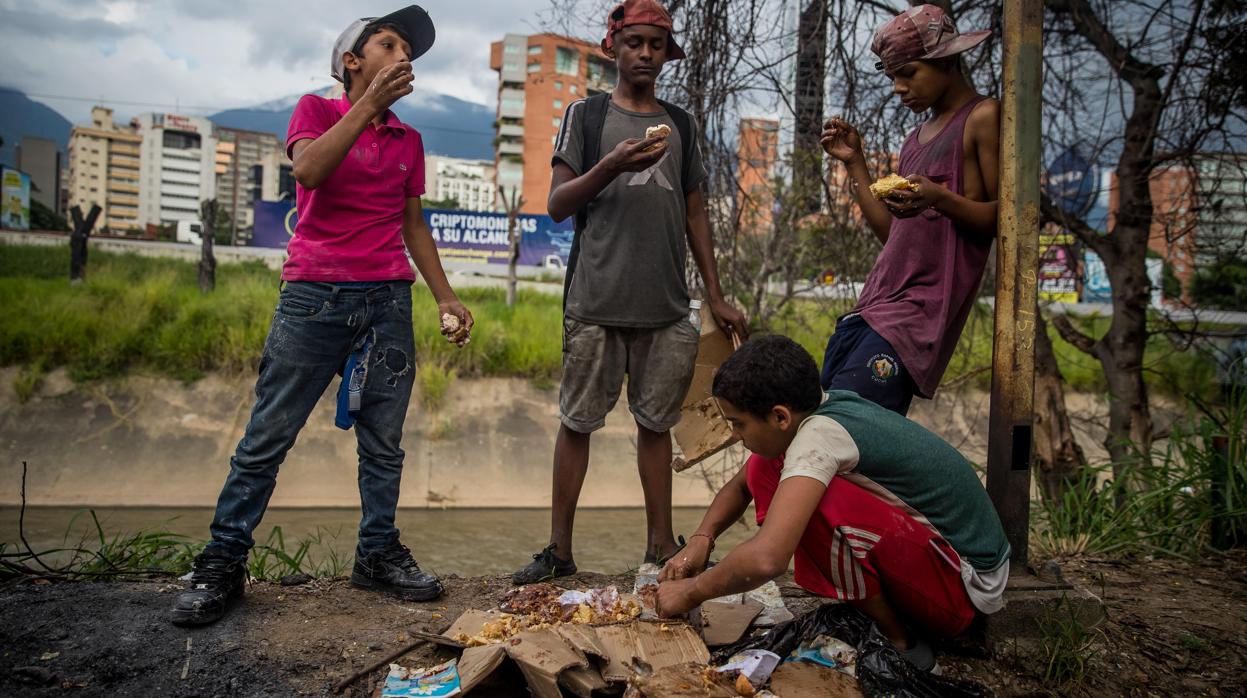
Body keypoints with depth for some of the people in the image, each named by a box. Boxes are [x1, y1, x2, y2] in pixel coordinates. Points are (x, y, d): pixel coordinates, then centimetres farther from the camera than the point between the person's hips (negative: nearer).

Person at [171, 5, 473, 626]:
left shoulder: (408, 140, 17)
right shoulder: (316, 110, 6)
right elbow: (308, 169, -15)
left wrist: (445, 297, 12)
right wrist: (370, 102, -14)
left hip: (388, 301, 4)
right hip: (313, 296, -4)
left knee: (383, 443, 6)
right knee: (268, 437, -1)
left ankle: (378, 554, 17)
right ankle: (222, 564, 9)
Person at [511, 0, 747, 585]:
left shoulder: (680, 125, 18)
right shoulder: (586, 115, 8)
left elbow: (694, 213, 19)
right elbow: (557, 204, 1)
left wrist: (715, 296, 13)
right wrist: (611, 166, -16)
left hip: (666, 306, 3)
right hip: (596, 301, -3)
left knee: (656, 422, 7)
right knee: (578, 421, 1)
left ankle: (661, 546, 15)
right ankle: (559, 549, 10)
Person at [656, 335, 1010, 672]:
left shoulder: (820, 434, -29)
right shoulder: (817, 410, -3)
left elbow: (766, 559, -39)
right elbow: (740, 486, 13)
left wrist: (691, 592, -21)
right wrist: (700, 540, -4)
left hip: (966, 586, -8)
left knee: (820, 505, -30)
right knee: (764, 470, -1)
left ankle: (899, 642, -6)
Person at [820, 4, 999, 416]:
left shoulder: (981, 118, -1)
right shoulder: (917, 138, 22)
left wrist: (941, 199, -23)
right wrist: (853, 162, 17)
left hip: (922, 309, -8)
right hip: (873, 304, 8)